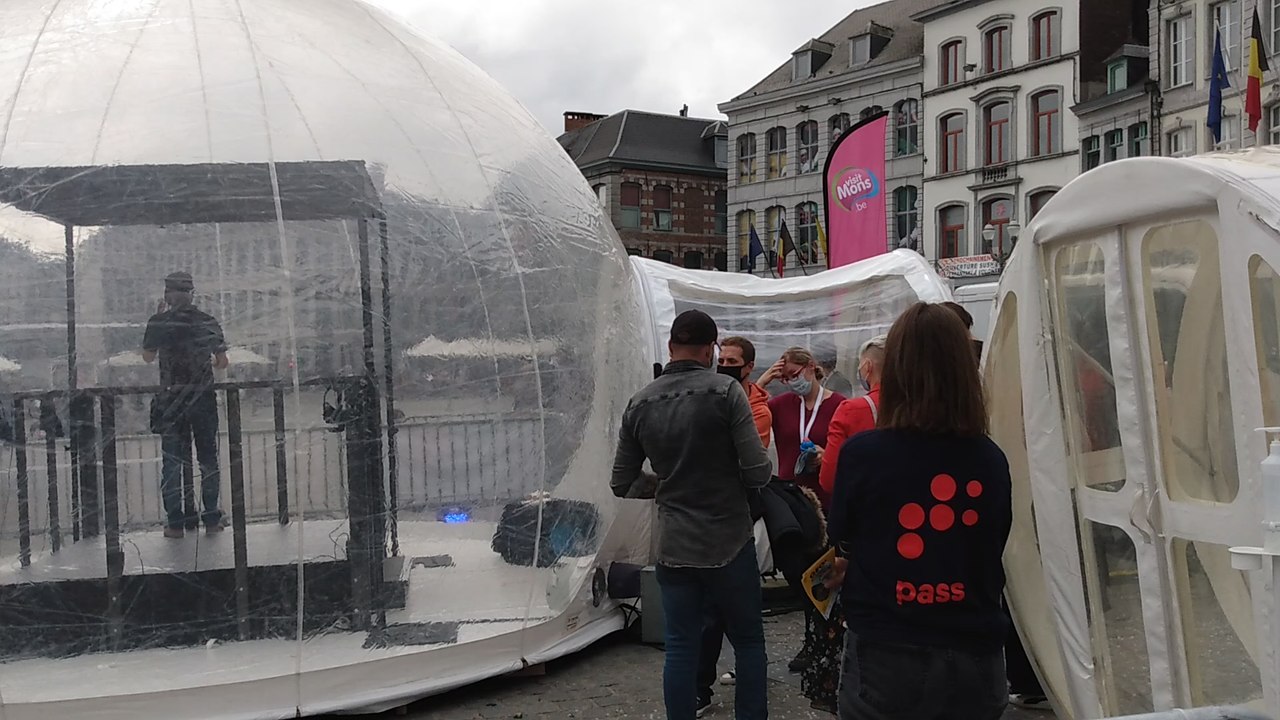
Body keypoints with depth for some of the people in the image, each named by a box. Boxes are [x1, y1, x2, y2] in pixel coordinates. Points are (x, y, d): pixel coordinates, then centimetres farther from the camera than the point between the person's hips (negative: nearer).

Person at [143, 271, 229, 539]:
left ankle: (175, 523, 7)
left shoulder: (160, 322, -7)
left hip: (172, 400, -1)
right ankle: (212, 519, 13)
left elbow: (148, 356, 8)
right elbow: (223, 362, 2)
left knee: (172, 461, 7)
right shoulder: (208, 322, -1)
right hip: (204, 399, 1)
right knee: (208, 460, 10)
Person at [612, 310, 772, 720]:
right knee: (748, 643, 11)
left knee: (680, 649, 8)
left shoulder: (639, 404, 2)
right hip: (730, 544, -3)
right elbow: (758, 473, -14)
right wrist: (730, 475, 7)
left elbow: (623, 483, 8)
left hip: (673, 548, 3)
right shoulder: (725, 391, -11)